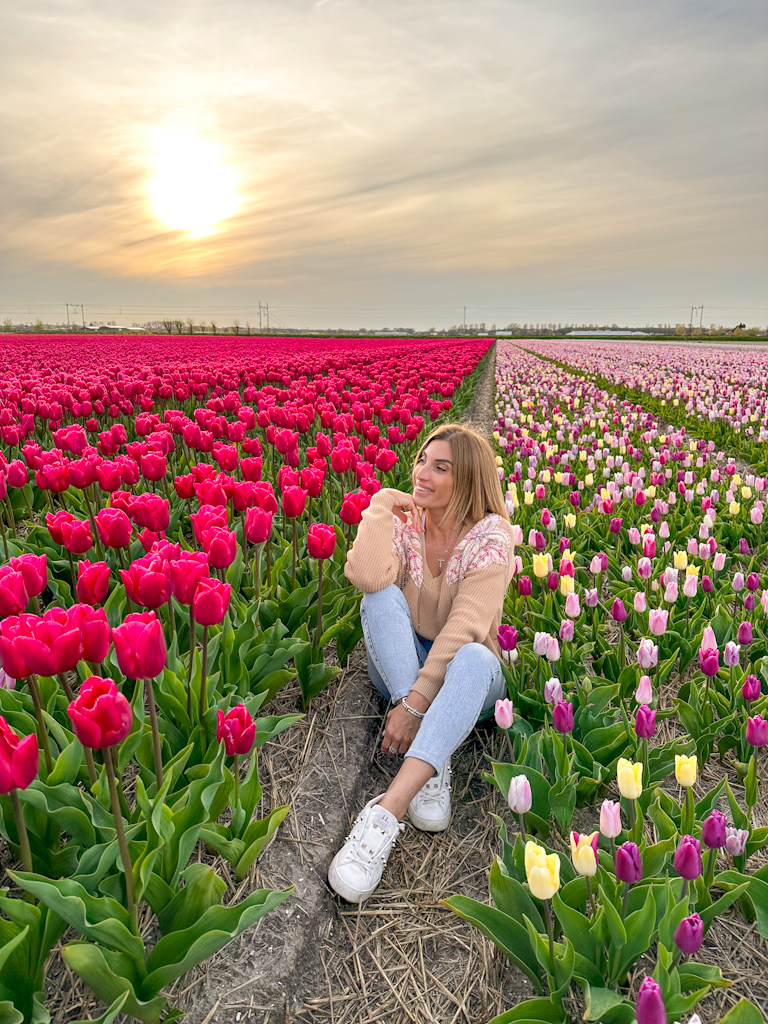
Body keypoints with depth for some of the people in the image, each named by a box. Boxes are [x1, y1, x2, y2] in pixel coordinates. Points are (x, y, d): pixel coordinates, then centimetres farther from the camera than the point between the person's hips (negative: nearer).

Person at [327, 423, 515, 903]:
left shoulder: (491, 535, -14)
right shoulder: (403, 519, -4)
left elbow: (465, 628, -24)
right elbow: (367, 577, -27)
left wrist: (414, 702, -31)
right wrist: (382, 507, -19)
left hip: (462, 679, -3)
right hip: (401, 665, 3)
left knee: (475, 659, -38)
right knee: (382, 599, -27)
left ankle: (386, 813, -48)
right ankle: (432, 760, -30)